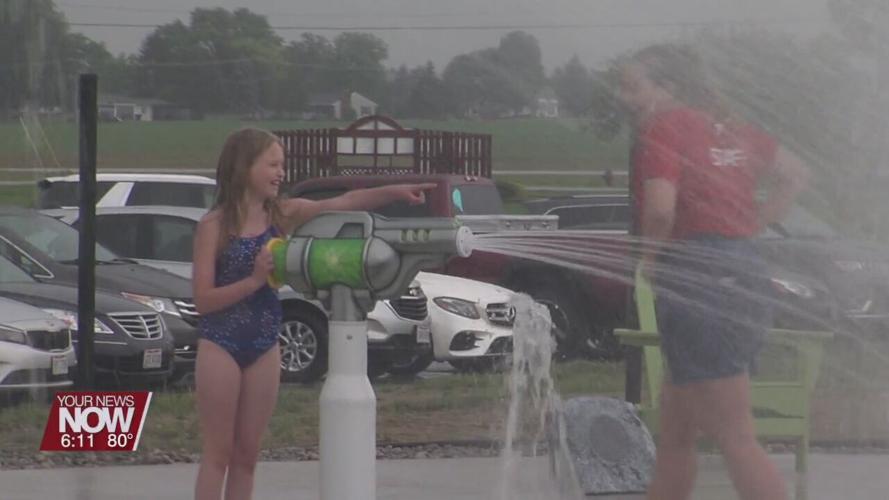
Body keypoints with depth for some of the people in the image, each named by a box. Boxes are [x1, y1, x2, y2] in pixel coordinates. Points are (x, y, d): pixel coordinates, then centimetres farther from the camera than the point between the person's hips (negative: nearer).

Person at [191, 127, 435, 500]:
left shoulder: (283, 214, 1)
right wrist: (254, 280, -23)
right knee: (217, 454, -3)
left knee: (246, 454, 8)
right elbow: (203, 299, -14)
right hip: (220, 345, -5)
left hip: (264, 347, 5)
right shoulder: (214, 226, -10)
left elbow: (346, 202, -11)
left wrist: (396, 191, -24)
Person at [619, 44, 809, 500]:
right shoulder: (728, 128, 17)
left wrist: (649, 260, -4)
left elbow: (660, 207, -23)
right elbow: (795, 174, 27)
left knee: (735, 440, -11)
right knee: (674, 431, 18)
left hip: (698, 283, -9)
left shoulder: (663, 127, -8)